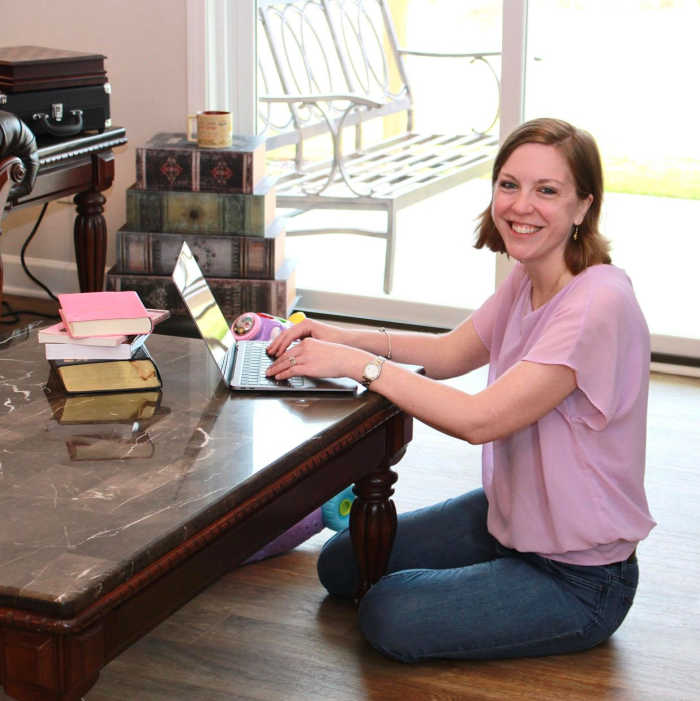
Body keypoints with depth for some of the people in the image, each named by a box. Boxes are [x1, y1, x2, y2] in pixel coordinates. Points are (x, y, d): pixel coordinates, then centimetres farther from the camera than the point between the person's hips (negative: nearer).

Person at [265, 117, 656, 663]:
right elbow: (452, 352, 10)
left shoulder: (598, 304, -28)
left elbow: (479, 420, -31)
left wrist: (357, 363, -28)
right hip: (509, 516, 8)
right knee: (342, 567, 7)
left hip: (580, 579, -8)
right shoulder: (528, 280, 0)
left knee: (390, 617, -18)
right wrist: (342, 337, -5)